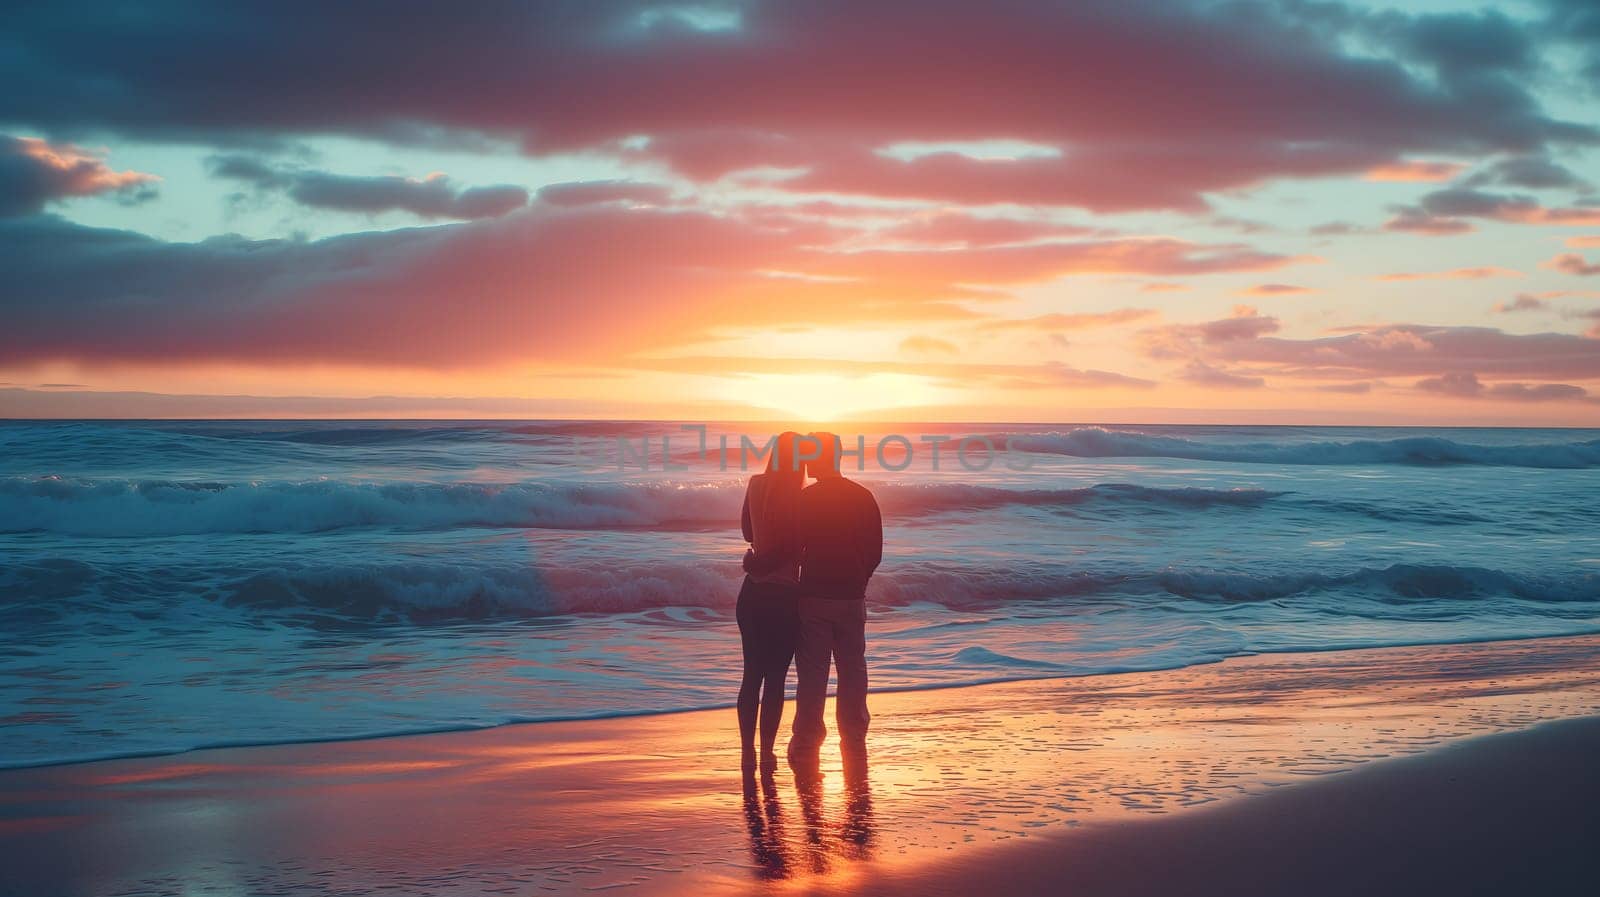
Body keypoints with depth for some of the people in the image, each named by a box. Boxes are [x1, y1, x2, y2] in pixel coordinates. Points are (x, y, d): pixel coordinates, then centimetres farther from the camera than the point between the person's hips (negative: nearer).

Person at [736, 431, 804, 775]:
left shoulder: (756, 486, -1)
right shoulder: (799, 499, -13)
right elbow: (804, 549, -8)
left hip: (753, 593, 4)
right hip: (785, 595, -4)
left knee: (752, 674, 11)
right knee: (775, 676, 3)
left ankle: (748, 752, 10)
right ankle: (766, 753, 4)